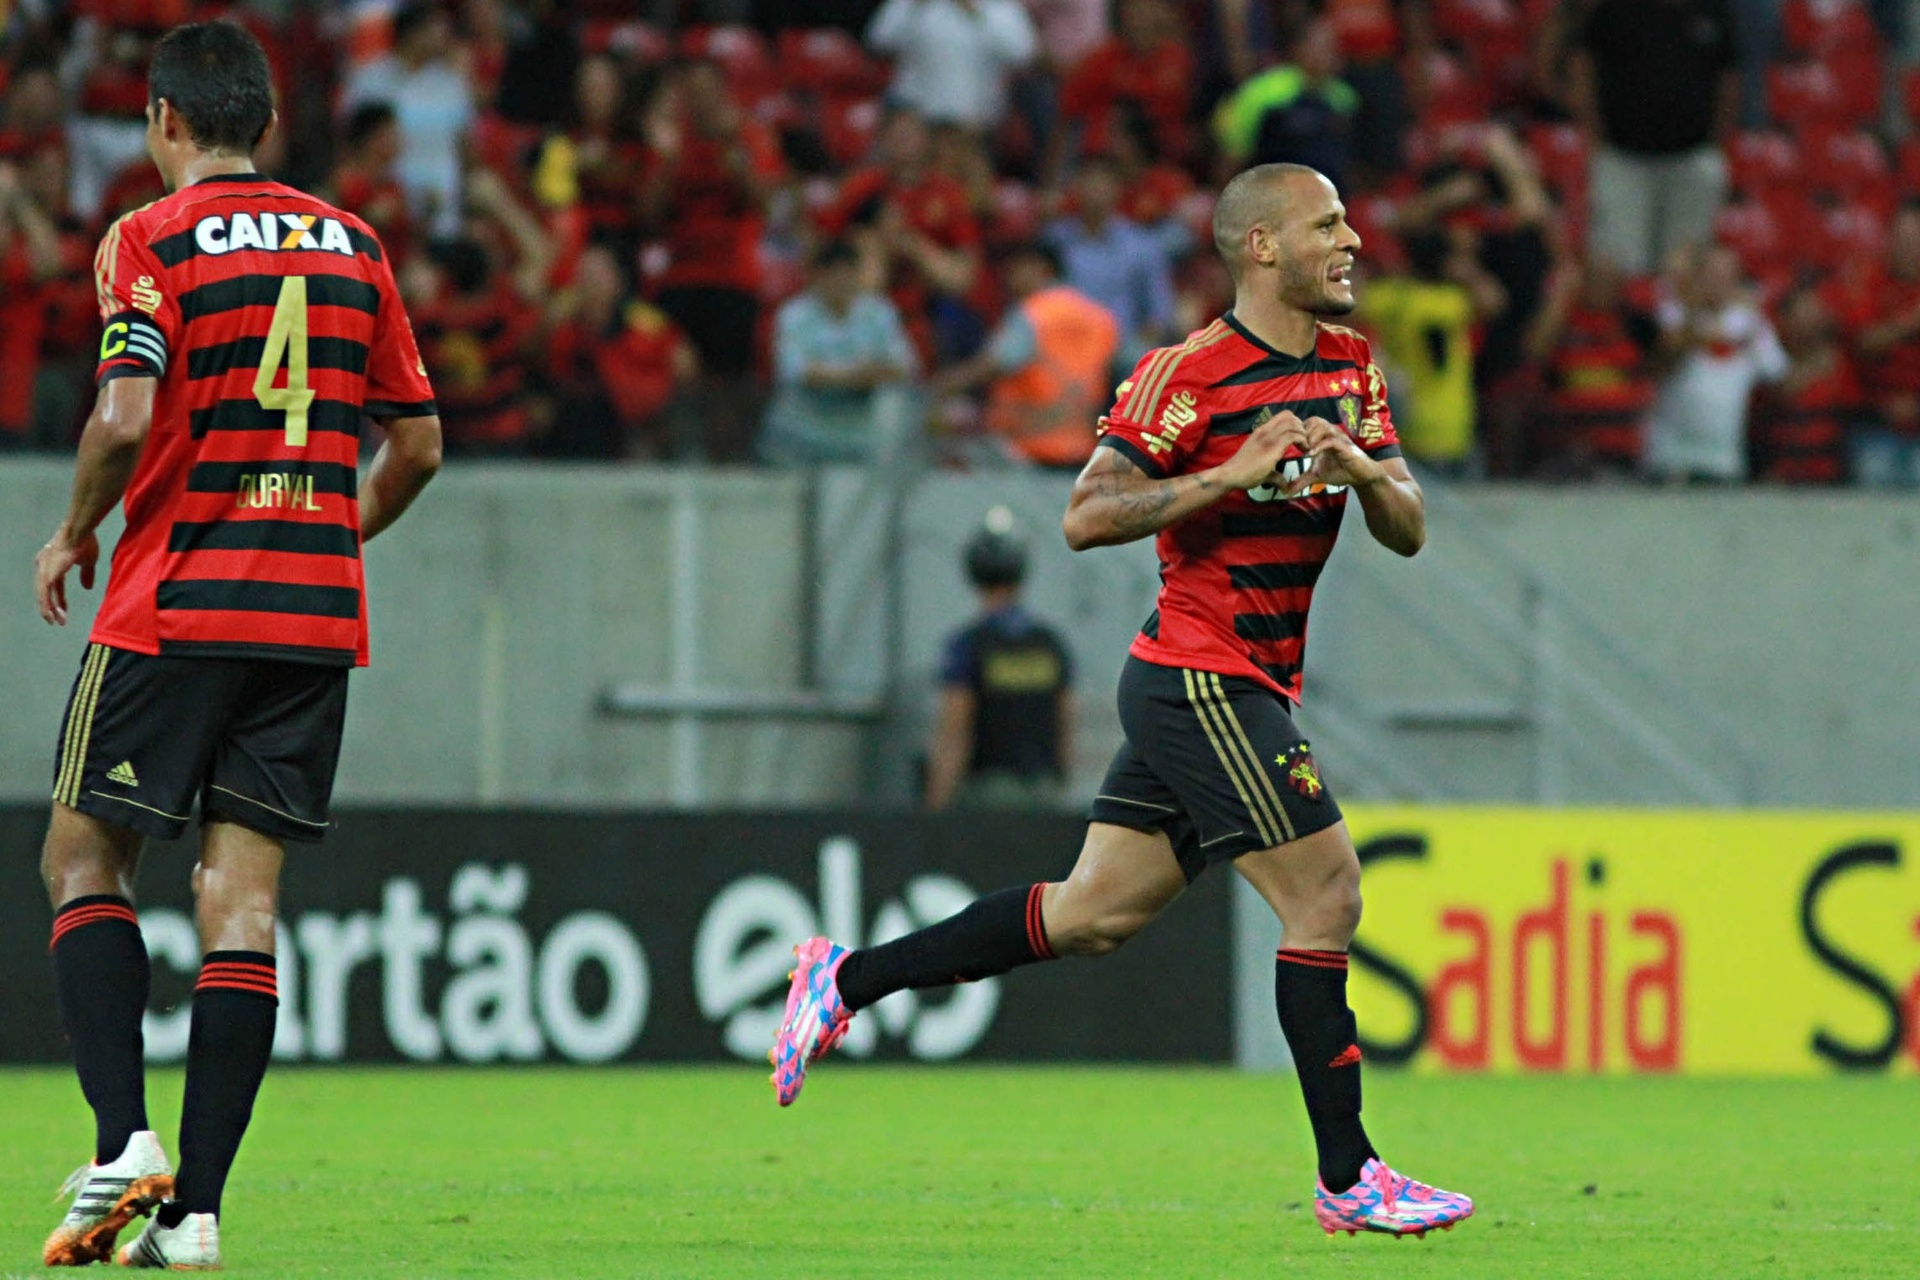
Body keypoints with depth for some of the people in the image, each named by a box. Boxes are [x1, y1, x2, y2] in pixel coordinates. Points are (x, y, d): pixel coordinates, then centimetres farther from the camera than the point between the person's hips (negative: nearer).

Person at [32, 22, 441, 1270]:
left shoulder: (149, 241, -5)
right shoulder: (351, 244, 10)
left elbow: (126, 419, -18)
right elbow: (418, 441, 12)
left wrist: (74, 535, -1)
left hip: (175, 604, -4)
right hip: (318, 615, 4)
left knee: (84, 857, 9)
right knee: (242, 891, 3)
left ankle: (124, 1140, -9)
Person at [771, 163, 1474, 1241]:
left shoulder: (1351, 365, 12)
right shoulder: (1187, 375, -12)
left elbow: (1409, 532, 11)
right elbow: (1087, 516, -17)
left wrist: (1366, 472, -11)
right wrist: (1233, 474, -25)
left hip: (1251, 692, 9)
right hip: (1200, 678, -9)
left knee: (1091, 916, 11)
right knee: (1326, 894, -11)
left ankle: (846, 980, 22)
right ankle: (1348, 1179, -6)